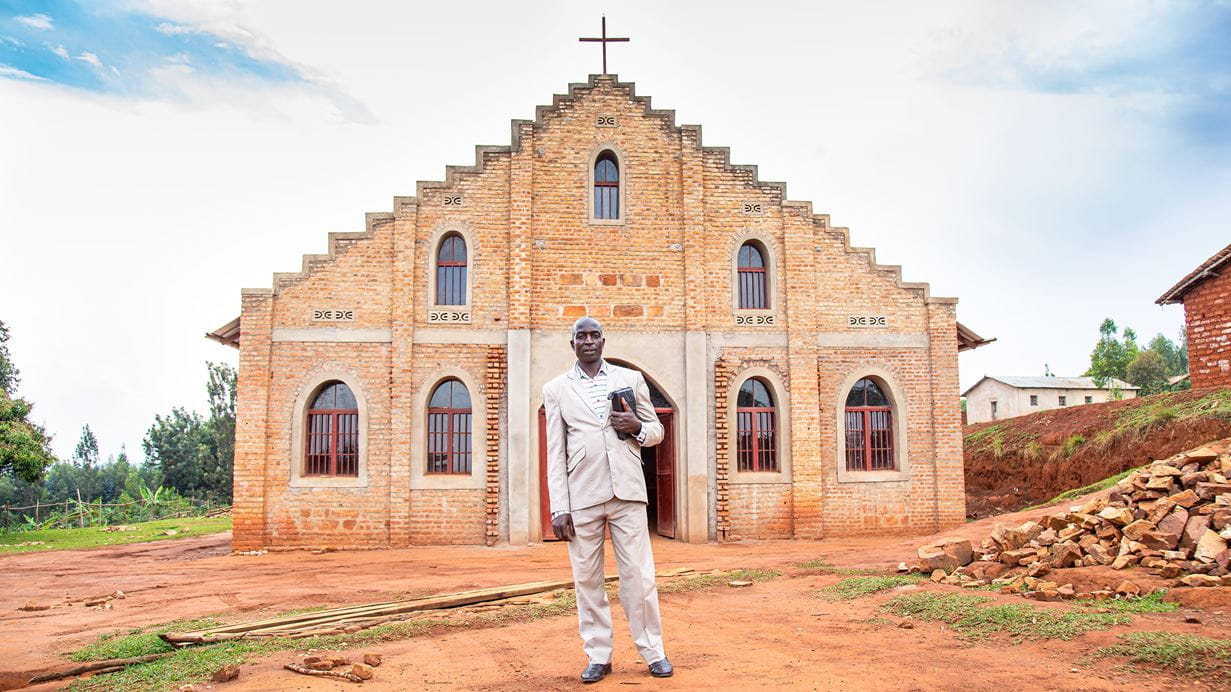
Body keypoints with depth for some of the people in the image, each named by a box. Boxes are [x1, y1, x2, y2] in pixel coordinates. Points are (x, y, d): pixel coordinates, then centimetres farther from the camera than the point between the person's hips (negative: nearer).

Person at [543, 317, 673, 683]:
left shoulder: (630, 378, 12)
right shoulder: (556, 389, 10)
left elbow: (657, 430, 17)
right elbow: (555, 453, 6)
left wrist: (638, 428, -7)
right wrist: (558, 508, -1)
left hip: (627, 491, 0)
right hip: (581, 497, 0)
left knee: (639, 575, 0)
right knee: (587, 580, 4)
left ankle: (653, 652, 12)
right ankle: (598, 656, 14)